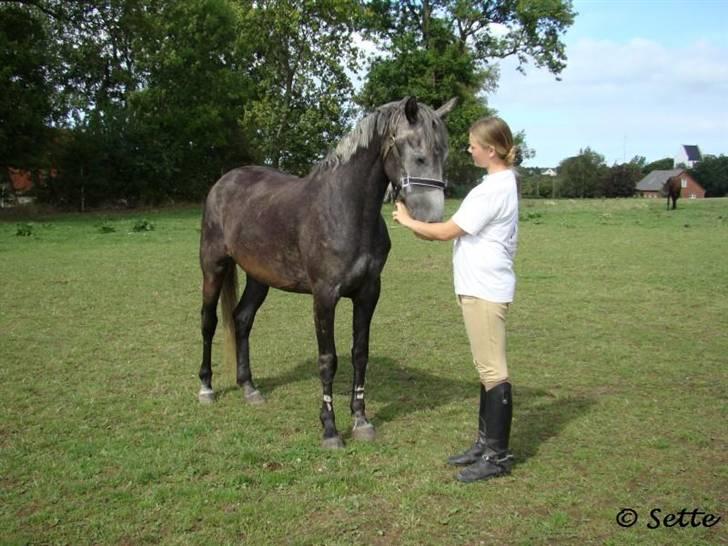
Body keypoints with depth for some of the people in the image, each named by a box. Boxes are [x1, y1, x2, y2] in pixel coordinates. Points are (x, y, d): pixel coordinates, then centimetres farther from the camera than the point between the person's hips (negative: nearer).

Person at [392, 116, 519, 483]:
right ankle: (486, 443, 26)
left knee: (492, 370, -4)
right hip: (480, 287, 11)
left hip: (484, 291, -11)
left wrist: (407, 220, -1)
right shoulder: (501, 183, 14)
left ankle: (498, 456, 4)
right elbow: (458, 232, 16)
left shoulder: (493, 189, -18)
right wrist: (418, 227, 11)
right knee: (487, 369, 15)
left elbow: (447, 231, -15)